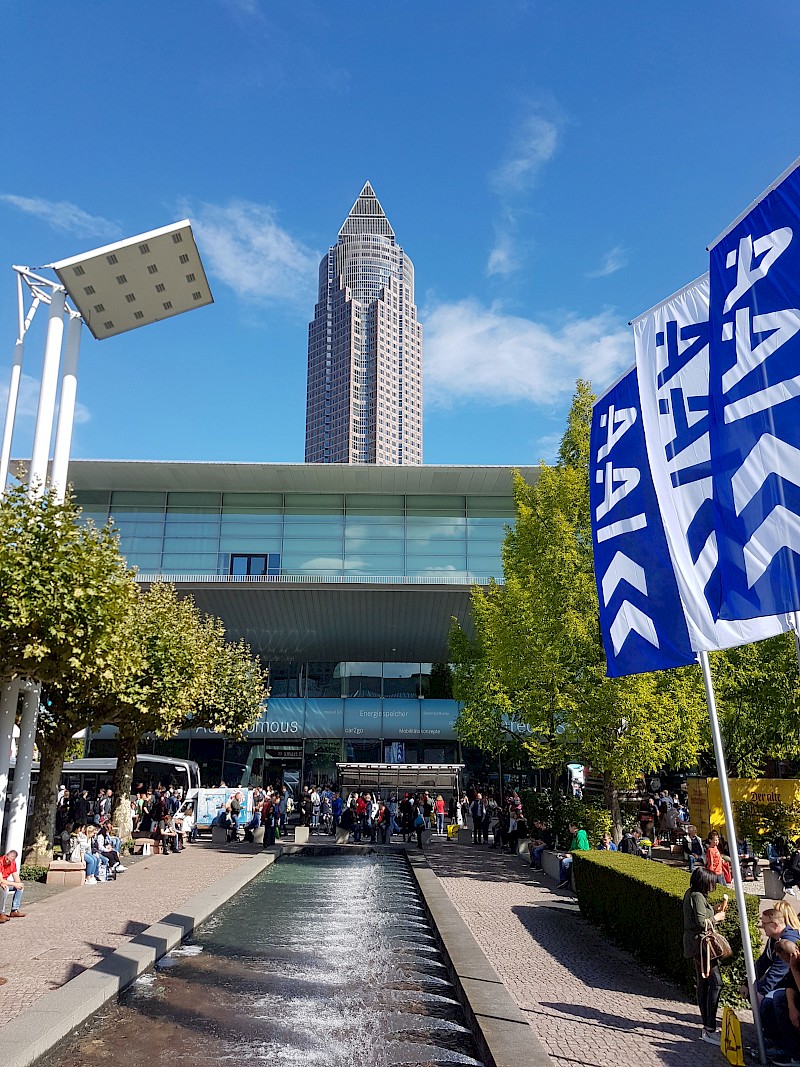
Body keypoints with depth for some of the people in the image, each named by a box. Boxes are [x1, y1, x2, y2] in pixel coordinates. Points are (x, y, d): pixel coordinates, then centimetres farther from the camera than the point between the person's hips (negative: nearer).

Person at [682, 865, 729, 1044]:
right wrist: (716, 917, -6)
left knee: (703, 984, 13)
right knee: (716, 983, -10)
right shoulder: (697, 897, -19)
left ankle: (707, 1028, 19)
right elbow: (701, 922, -22)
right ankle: (710, 1030, -9)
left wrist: (714, 911, 14)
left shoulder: (690, 894, 12)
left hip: (694, 944, 11)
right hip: (700, 943, -11)